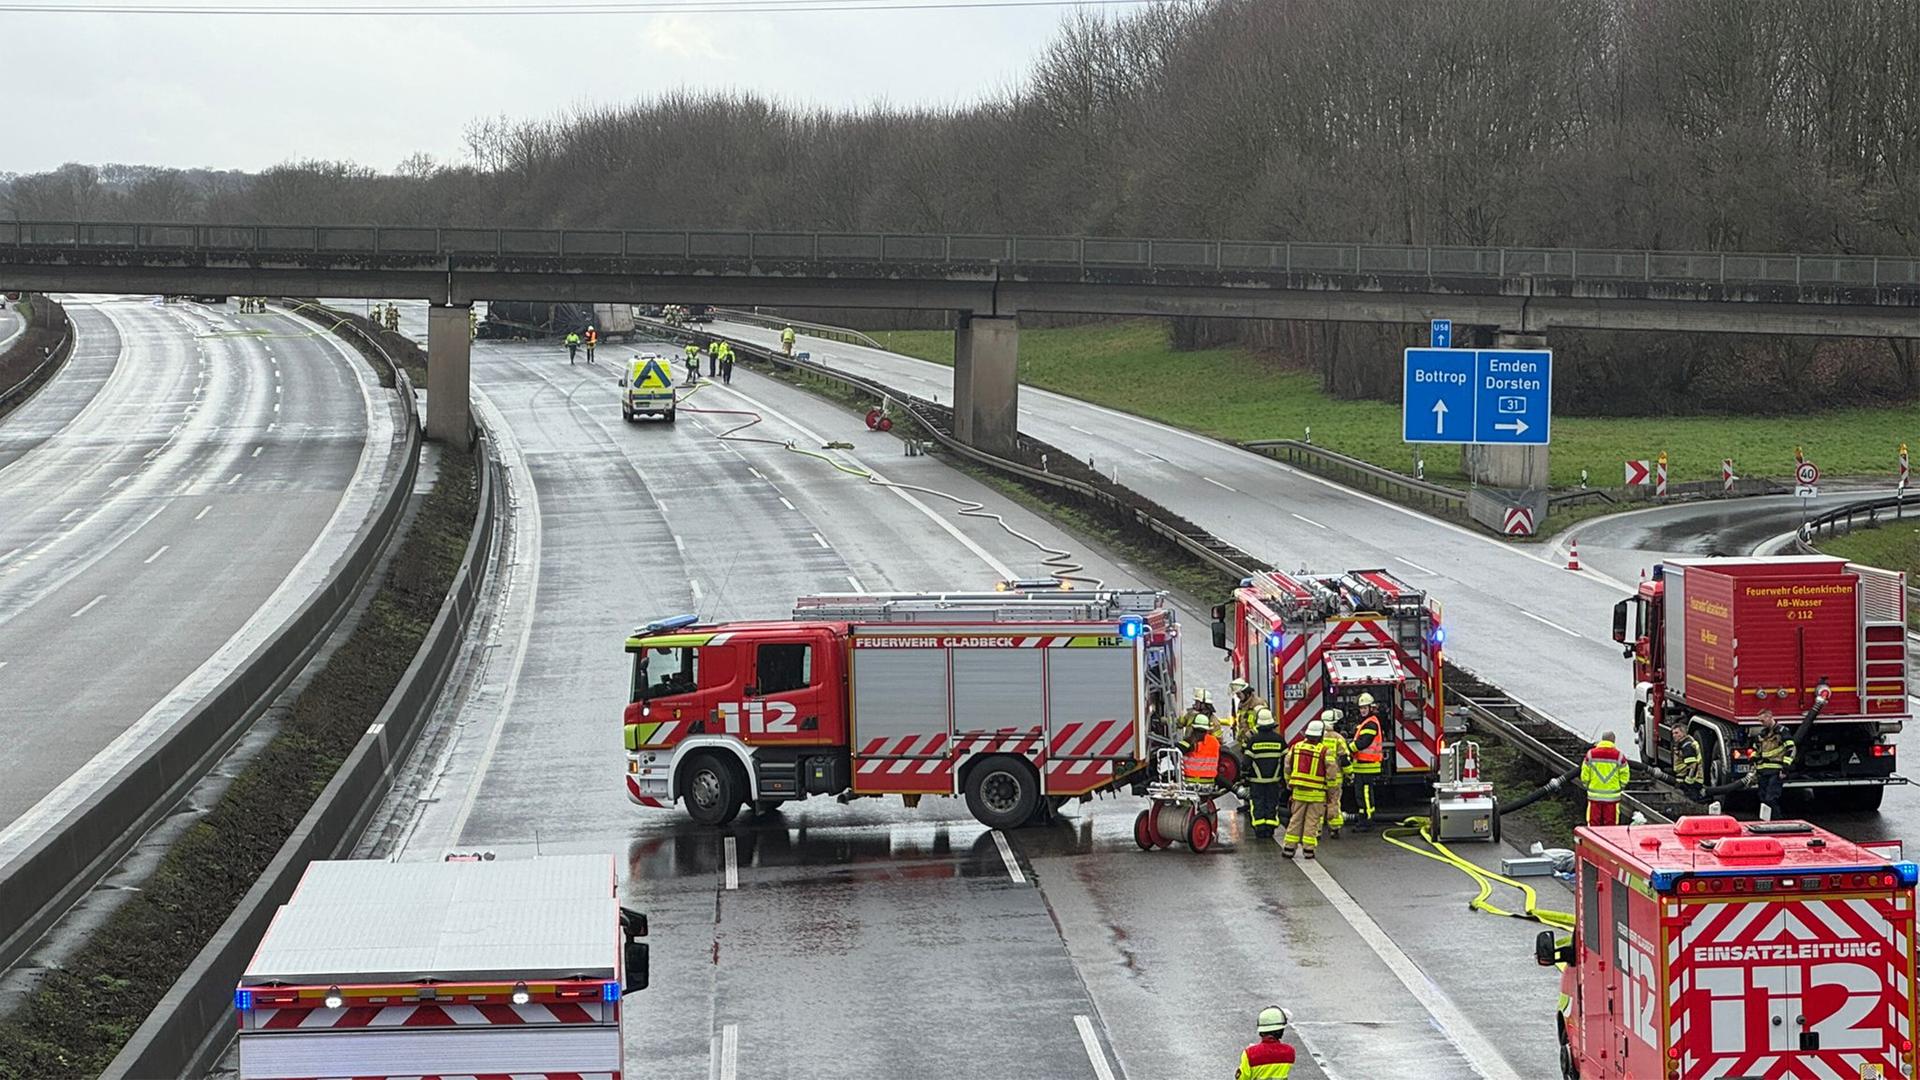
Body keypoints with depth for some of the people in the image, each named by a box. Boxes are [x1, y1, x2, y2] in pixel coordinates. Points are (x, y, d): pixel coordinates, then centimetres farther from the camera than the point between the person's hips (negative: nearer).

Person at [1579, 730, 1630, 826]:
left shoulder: (1591, 754, -4)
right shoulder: (1619, 755, -6)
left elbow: (1584, 774, 0)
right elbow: (1624, 775, 0)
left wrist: (1586, 786, 17)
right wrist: (1621, 787, 17)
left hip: (1594, 796, 1)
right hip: (1612, 796, -1)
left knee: (1593, 822, 9)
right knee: (1611, 823, 7)